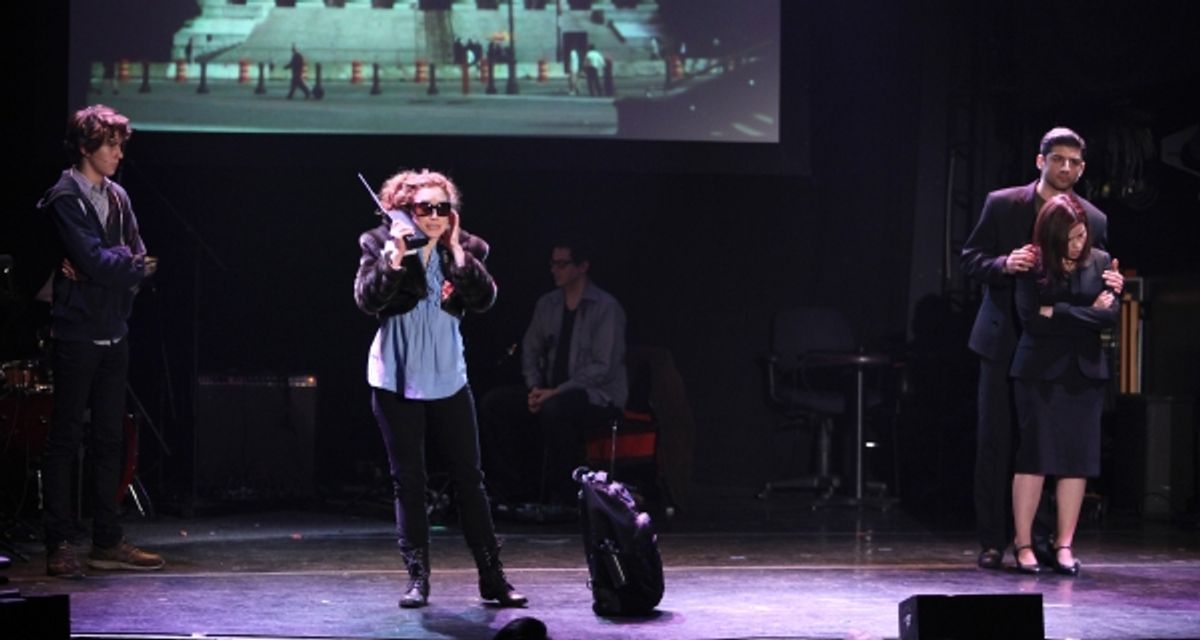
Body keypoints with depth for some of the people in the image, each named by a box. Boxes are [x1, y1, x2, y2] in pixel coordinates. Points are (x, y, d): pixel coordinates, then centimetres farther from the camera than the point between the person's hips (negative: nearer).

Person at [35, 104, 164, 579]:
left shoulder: (117, 197, 13)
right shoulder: (65, 199, -9)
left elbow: (140, 261, 7)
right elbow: (95, 260, -19)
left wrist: (107, 267, -9)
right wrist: (128, 264, -3)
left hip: (114, 333, 7)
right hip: (77, 335, -7)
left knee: (109, 438, 9)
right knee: (66, 438, -2)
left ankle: (107, 543, 14)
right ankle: (60, 544, 1)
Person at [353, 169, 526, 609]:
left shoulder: (465, 250, 3)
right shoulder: (381, 246, -3)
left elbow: (484, 301, -10)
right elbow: (366, 300, -14)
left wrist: (458, 252, -16)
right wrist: (394, 260, -25)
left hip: (449, 381, 2)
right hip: (398, 383, -2)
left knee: (469, 479, 4)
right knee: (408, 483, 3)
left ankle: (492, 577, 9)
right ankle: (417, 579, 10)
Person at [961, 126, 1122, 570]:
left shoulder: (1094, 220, 6)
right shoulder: (1002, 205, 0)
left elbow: (1094, 280, 11)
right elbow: (970, 259, 0)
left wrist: (1111, 286, -12)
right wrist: (1004, 264, -20)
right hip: (1006, 341, -1)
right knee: (995, 440, 1)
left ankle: (1037, 537, 11)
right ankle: (993, 540, 7)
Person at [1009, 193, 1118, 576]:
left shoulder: (1099, 262, 5)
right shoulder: (1033, 265, -3)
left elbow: (1111, 316, -4)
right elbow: (1030, 318, -12)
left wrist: (1058, 312, -9)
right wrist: (1086, 314, -7)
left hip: (1085, 373, 3)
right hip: (1040, 371, -3)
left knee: (1077, 459, 2)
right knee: (1034, 457, -3)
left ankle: (1064, 544, 8)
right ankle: (1023, 544, 3)